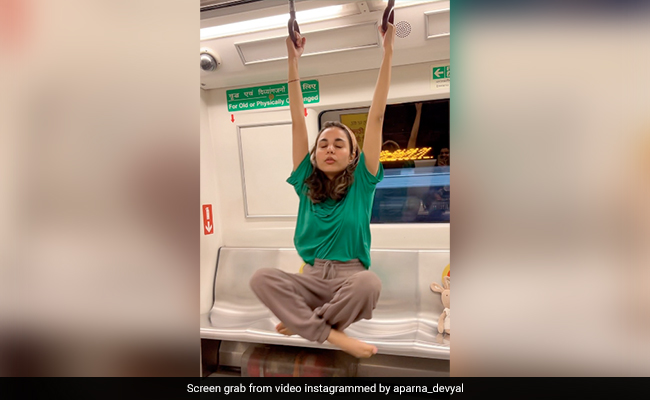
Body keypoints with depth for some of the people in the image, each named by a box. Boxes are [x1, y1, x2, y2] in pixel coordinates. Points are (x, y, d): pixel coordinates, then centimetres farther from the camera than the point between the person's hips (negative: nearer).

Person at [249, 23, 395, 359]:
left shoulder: (361, 184, 1)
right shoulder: (307, 183, 6)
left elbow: (376, 117, -4)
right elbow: (298, 123, 2)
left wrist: (387, 51, -6)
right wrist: (293, 61, 0)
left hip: (350, 276, -1)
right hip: (311, 277, 2)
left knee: (370, 283, -36)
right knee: (261, 278, -25)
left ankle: (301, 323, -11)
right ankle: (332, 335, -22)